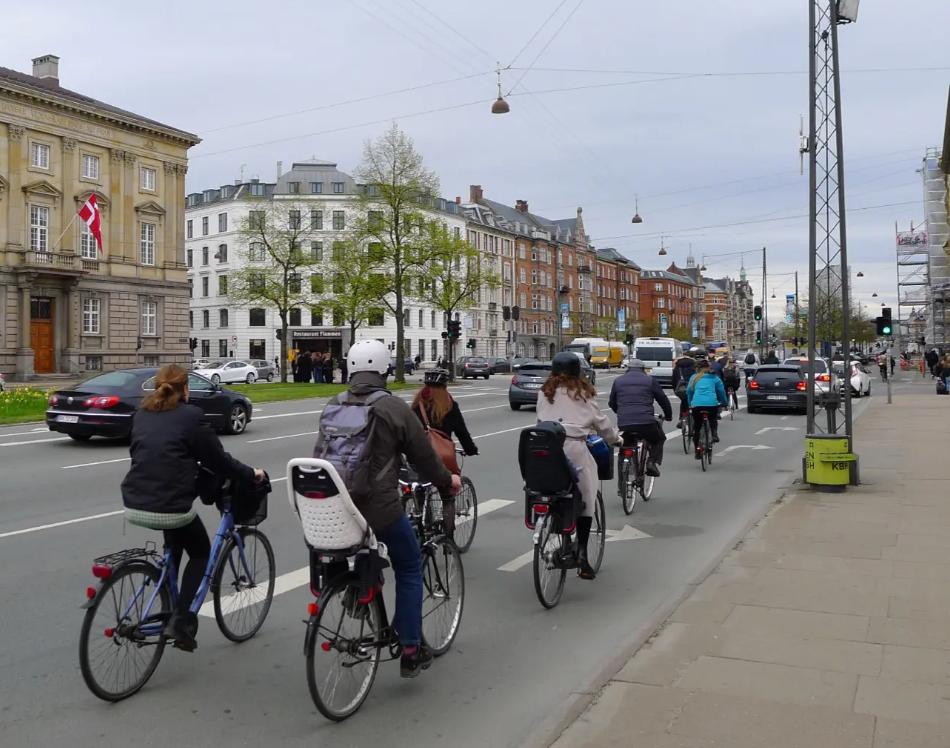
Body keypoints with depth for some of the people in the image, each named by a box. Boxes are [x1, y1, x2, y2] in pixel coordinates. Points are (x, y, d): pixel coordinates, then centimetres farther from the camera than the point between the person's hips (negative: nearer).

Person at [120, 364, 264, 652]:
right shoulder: (190, 416, -5)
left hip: (134, 505, 6)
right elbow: (217, 459, -1)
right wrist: (250, 474, 13)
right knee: (201, 554, 17)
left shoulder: (141, 415, 12)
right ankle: (180, 620, 4)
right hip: (169, 506, -6)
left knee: (174, 544, 33)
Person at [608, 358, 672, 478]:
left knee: (627, 443, 29)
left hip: (624, 424, 2)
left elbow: (611, 403, 24)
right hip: (646, 423, -2)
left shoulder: (618, 381, 16)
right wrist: (668, 415, 30)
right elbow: (663, 399, 14)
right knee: (659, 439, 24)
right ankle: (653, 462, 4)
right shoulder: (650, 380, 9)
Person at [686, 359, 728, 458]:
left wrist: (690, 403, 33)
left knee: (696, 427, 13)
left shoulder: (694, 378, 18)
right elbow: (721, 391, 16)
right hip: (712, 404, -1)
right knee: (713, 420, 30)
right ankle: (714, 434, 5)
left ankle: (697, 451, 12)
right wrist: (725, 402, 30)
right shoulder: (714, 378, 13)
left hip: (696, 404, 1)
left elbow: (689, 391, 21)